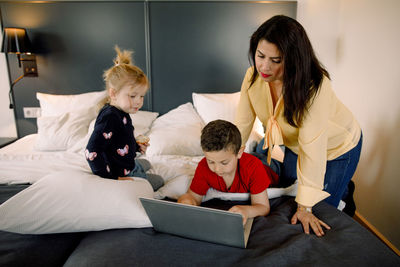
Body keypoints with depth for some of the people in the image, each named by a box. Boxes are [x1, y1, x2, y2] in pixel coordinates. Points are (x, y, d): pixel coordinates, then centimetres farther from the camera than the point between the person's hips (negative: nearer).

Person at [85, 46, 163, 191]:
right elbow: (91, 152, -34)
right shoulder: (109, 117, -32)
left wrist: (137, 146, 4)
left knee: (146, 163, 37)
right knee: (159, 181, 11)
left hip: (130, 164, 9)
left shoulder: (121, 113, -2)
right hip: (122, 174, -9)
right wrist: (111, 179, -32)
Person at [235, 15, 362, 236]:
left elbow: (311, 148, -37)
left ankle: (345, 191, 37)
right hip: (293, 143, 5)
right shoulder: (253, 76, -22)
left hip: (337, 147, -5)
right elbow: (242, 124, -15)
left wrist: (305, 207, -31)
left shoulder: (315, 87, -38)